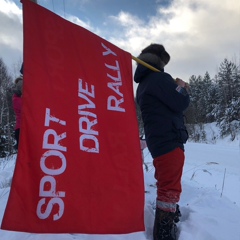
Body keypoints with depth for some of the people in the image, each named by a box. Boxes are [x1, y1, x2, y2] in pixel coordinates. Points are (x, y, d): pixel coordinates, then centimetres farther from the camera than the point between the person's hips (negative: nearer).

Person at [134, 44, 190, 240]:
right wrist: (183, 89, 5)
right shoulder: (160, 78, -11)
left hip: (158, 141, 10)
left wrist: (178, 89, 13)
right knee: (170, 187, -7)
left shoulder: (143, 84, 18)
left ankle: (171, 216, 43)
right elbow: (180, 104, -15)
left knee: (166, 183, 25)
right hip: (169, 140, -10)